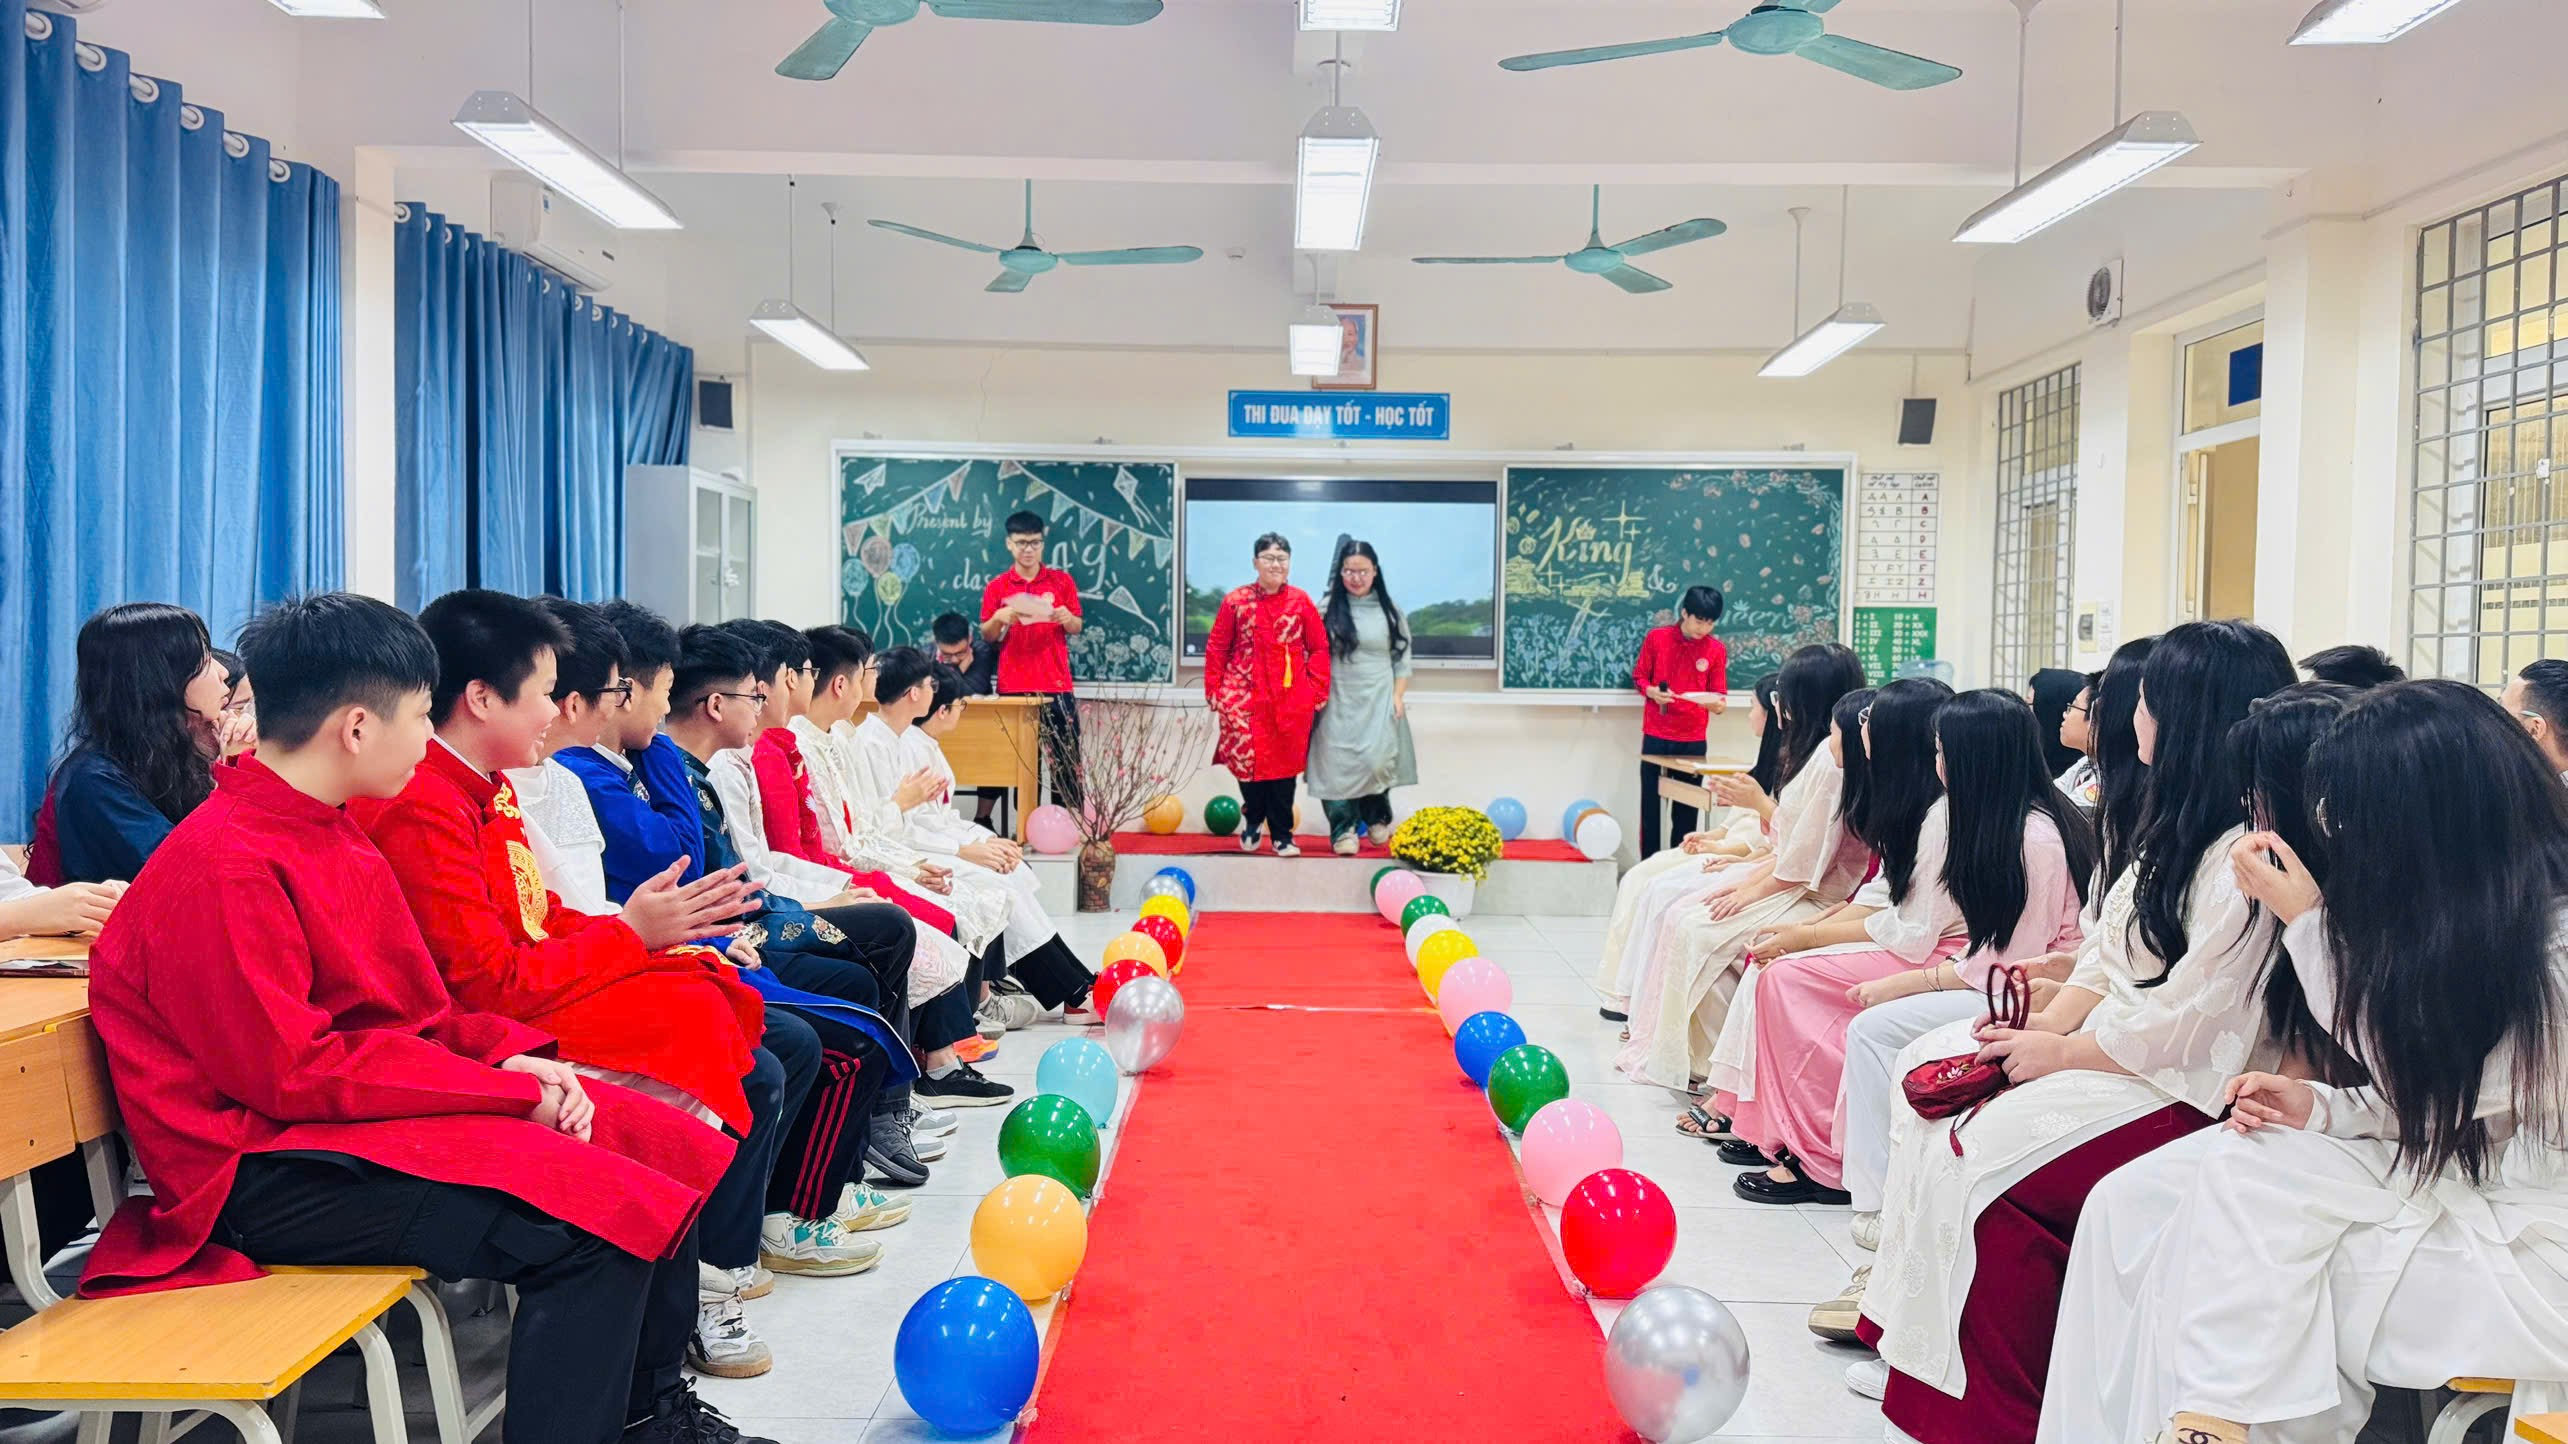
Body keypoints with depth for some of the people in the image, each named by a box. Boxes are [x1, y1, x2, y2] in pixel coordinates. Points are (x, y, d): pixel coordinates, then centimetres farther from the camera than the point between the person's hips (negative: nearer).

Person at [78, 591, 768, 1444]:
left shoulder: (330, 833, 12)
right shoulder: (228, 863, -19)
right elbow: (291, 1073, -21)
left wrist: (513, 1056, -2)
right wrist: (507, 1087, -17)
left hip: (368, 1107, 10)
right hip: (267, 1168, -10)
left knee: (671, 1152, 6)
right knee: (593, 1218, -27)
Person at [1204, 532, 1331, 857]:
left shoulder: (1301, 601, 3)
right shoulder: (1236, 601, 2)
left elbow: (1319, 648, 6)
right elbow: (1216, 648, 5)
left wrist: (1318, 690, 1)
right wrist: (1214, 690, 2)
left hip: (1290, 700, 0)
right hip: (1244, 697, 0)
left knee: (1284, 765, 4)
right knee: (1246, 759, 1)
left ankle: (1281, 835, 14)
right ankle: (1253, 820, 27)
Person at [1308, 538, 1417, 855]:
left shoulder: (1390, 611, 5)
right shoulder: (1329, 609, 2)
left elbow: (1402, 658, 8)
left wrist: (1398, 696, 0)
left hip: (1378, 701, 0)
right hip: (1339, 701, 0)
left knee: (1377, 762, -9)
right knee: (1338, 763, -3)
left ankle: (1377, 818, 17)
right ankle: (1344, 829, 6)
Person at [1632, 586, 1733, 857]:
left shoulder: (1717, 649, 0)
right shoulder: (1656, 638, -2)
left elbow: (1718, 694, 3)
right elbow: (1638, 677, 6)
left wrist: (1718, 704, -20)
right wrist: (1651, 691, -15)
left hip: (1693, 740, 1)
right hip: (1656, 736, -1)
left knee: (1686, 809, 5)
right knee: (1651, 804, 1)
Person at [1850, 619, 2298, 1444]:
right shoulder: (2180, 829, 11)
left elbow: (2186, 1026, -23)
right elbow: (2109, 955, 11)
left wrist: (2059, 1054, -13)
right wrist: (2042, 1027, -3)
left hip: (2192, 1088, -10)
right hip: (2121, 1044, 10)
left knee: (1983, 1149, -22)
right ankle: (1916, 1349, 5)